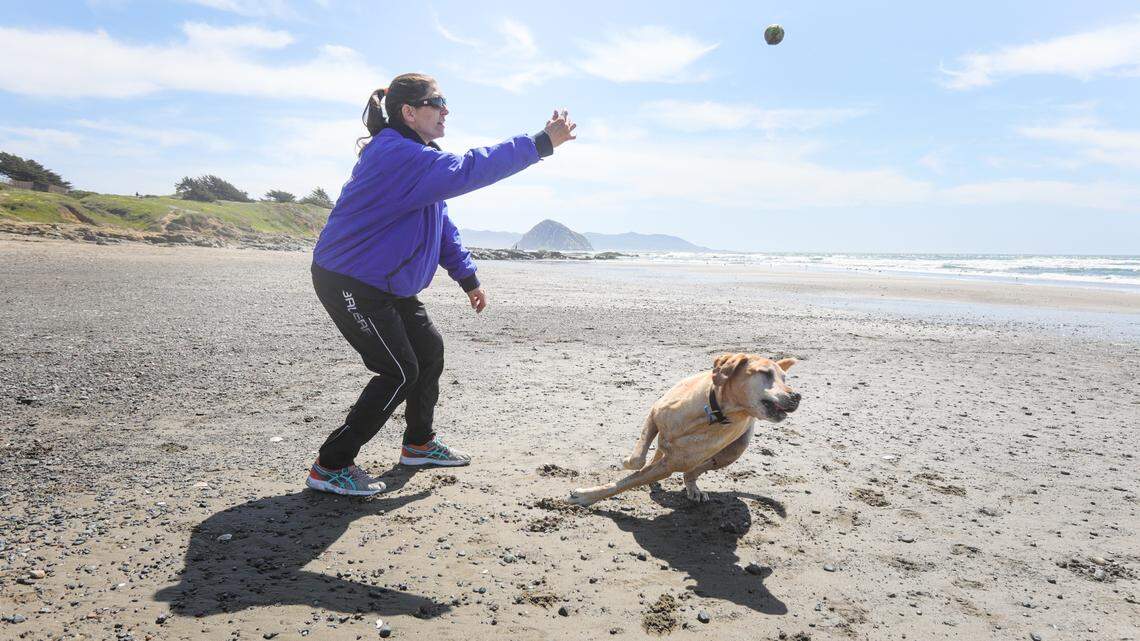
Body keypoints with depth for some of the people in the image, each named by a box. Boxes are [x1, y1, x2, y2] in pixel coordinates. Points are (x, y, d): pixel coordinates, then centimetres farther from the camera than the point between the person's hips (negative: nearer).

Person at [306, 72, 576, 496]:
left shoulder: (416, 156, 12)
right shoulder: (397, 155, -23)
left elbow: (441, 223, 15)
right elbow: (467, 171, -34)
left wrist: (467, 278, 13)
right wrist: (541, 143, -32)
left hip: (389, 284, 10)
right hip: (348, 281, -10)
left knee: (429, 350, 13)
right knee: (399, 372, -10)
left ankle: (419, 443, 31)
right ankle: (331, 466, 1)